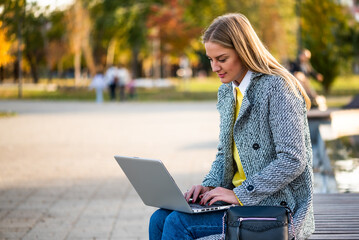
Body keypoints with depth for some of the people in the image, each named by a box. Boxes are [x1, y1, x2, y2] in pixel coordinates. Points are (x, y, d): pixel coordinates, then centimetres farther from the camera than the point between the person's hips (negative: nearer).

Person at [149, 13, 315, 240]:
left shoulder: (277, 88, -15)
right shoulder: (227, 92, 12)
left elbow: (293, 161, -20)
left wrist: (240, 194, -20)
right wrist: (209, 186, 0)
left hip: (275, 207, -8)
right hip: (237, 198, 8)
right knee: (160, 219, -8)